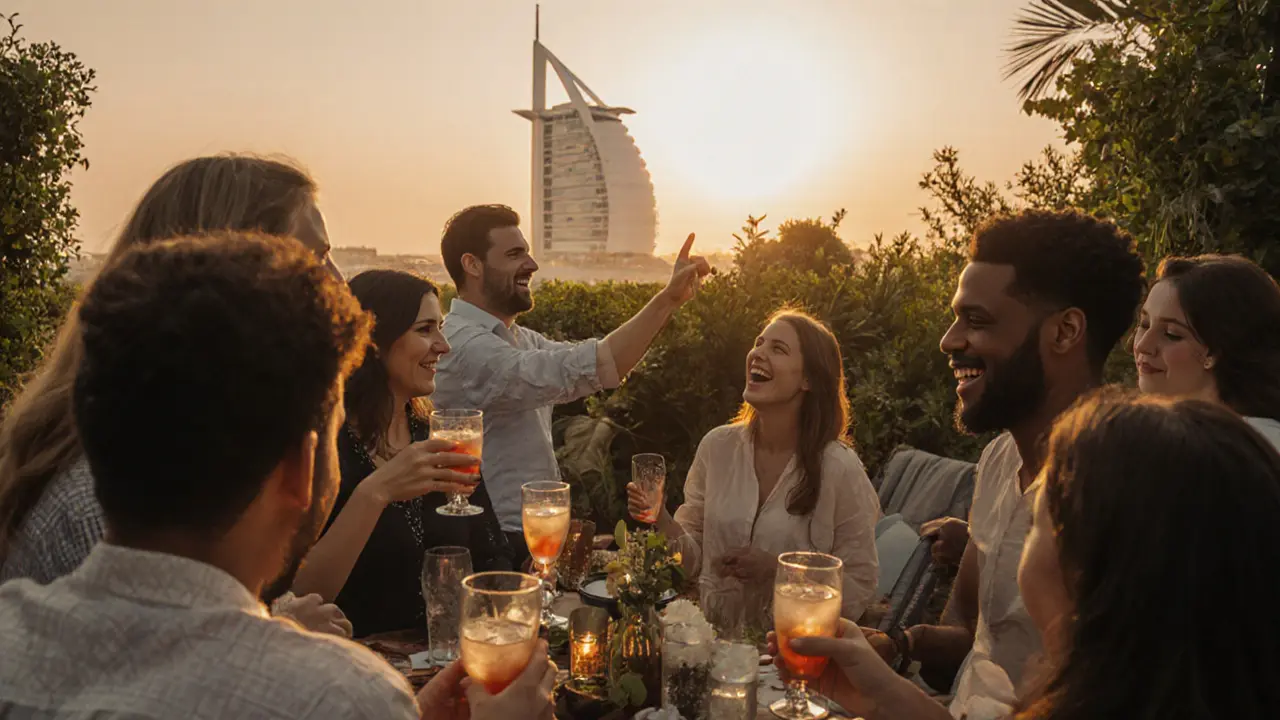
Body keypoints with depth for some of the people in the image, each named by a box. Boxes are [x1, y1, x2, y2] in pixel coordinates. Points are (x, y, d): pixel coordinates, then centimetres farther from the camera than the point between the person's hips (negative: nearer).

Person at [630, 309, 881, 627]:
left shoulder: (840, 468, -10)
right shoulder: (717, 446, 1)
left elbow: (859, 588, -5)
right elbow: (696, 559, 8)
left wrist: (777, 568, -16)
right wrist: (662, 522, -10)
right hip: (712, 638, 2)